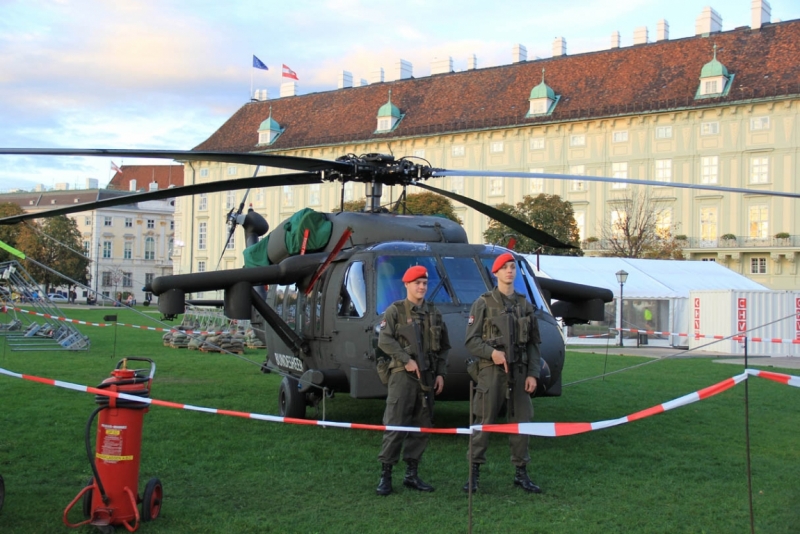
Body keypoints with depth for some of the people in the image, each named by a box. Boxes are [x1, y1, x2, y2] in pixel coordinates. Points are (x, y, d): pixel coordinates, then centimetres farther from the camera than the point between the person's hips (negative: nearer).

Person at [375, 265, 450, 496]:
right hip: (402, 374, -5)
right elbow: (384, 340, -11)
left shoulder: (434, 313, 14)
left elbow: (444, 347, 17)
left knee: (422, 427, 7)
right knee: (395, 426, -8)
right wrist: (407, 360, -17)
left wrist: (441, 373, 7)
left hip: (427, 377, 5)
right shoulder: (395, 311, 0)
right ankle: (385, 475, -2)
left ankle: (412, 474, 16)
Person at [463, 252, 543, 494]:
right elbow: (471, 340, -3)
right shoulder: (483, 303, 1)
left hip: (519, 372, 4)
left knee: (521, 421, 7)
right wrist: (491, 352, -20)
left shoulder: (525, 305, 12)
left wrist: (533, 374, 3)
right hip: (491, 371, -4)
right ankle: (474, 472, 6)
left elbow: (534, 344, 12)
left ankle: (521, 473, 17)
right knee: (484, 421, -2)